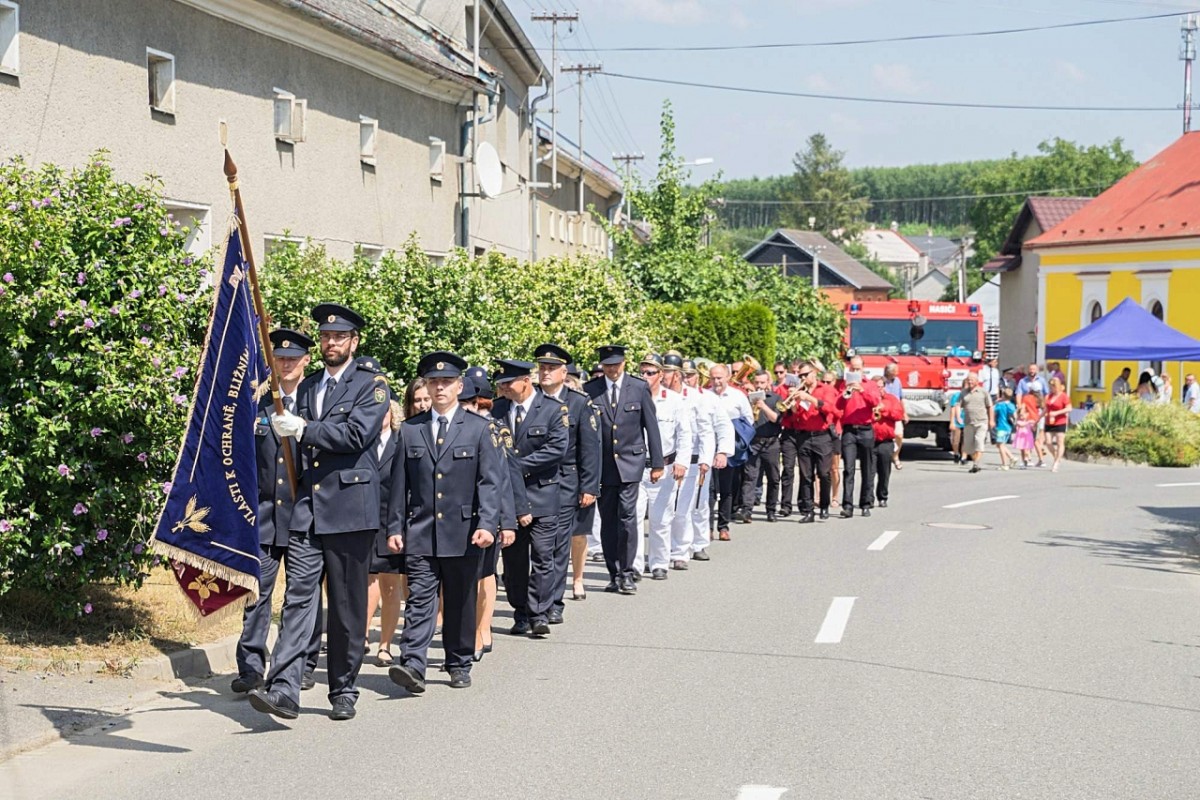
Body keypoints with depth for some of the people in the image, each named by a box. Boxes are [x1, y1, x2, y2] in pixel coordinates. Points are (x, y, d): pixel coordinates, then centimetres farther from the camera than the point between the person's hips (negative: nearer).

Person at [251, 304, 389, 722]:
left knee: (348, 606, 4)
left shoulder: (372, 386, 0)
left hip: (350, 509, -4)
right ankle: (283, 689, -12)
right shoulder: (307, 386, 18)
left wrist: (303, 430, -11)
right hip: (307, 509, 4)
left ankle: (343, 690, 15)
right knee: (297, 597, -6)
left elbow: (356, 434, -14)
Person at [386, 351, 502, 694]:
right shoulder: (410, 430, 10)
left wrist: (487, 524, -15)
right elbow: (400, 483, 11)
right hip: (420, 533, 1)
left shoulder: (478, 428, 4)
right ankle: (413, 666, -15)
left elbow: (491, 481, -3)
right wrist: (395, 527, 5)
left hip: (464, 533, -1)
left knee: (460, 602, 8)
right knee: (419, 599, -8)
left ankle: (459, 665, 20)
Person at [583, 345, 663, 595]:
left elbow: (651, 426, 5)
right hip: (601, 464, 2)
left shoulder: (639, 388, 2)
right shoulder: (590, 390, 3)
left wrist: (657, 463, 4)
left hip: (630, 461, -1)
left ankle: (626, 572, -1)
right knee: (607, 520, 5)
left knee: (627, 515, -11)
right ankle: (614, 574, 15)